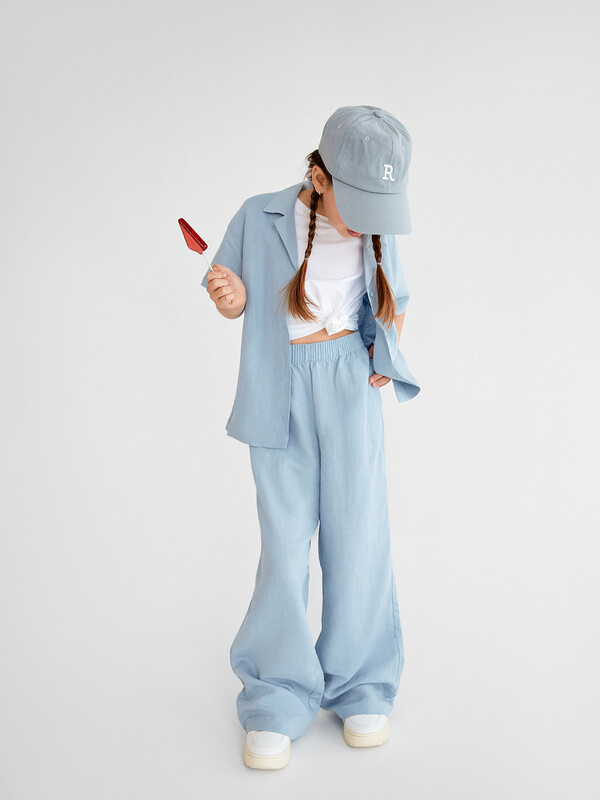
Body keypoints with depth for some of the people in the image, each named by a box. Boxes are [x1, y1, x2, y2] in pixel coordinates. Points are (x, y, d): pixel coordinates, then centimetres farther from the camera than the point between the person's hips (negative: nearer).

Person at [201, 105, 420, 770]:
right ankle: (278, 701, 11)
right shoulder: (261, 217, -6)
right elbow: (237, 302, 5)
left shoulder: (377, 229, 3)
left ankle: (359, 686, 17)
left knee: (358, 528, 0)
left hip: (351, 381, 2)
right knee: (286, 536, -3)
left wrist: (385, 354, 0)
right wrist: (230, 296, -18)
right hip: (281, 388, -2)